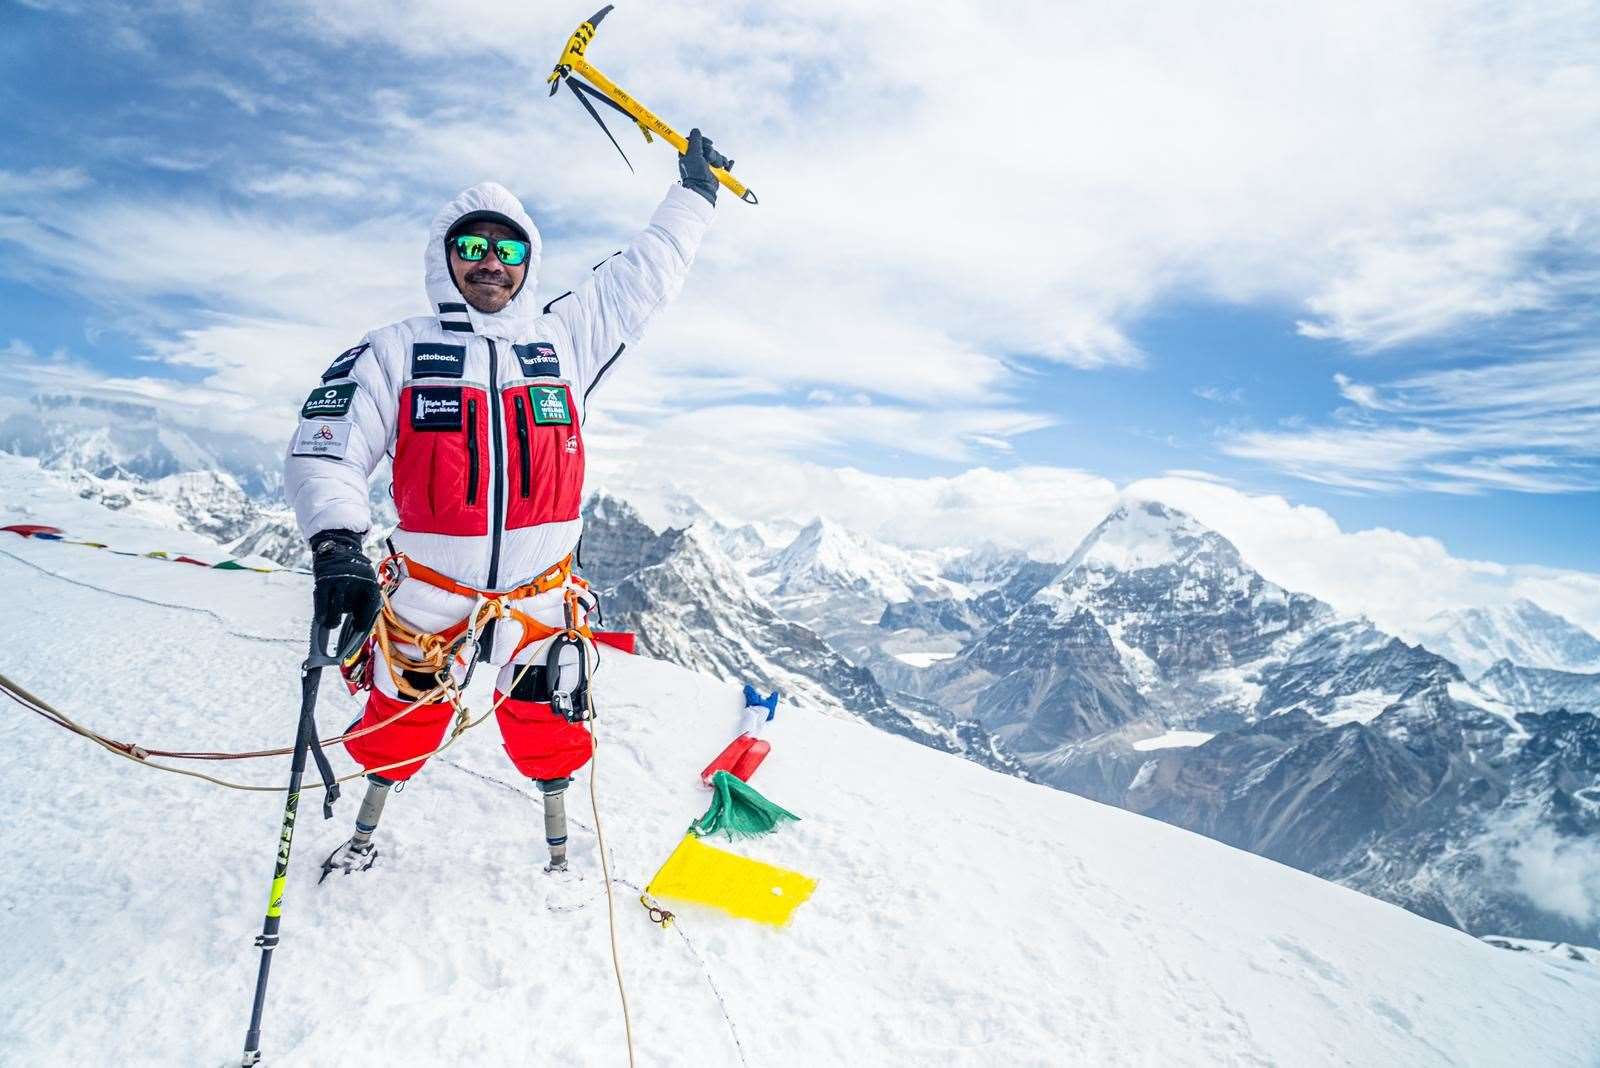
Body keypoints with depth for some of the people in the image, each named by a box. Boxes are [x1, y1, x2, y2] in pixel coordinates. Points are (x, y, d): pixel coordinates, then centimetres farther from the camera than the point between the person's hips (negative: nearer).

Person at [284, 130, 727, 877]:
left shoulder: (565, 338, 1)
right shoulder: (396, 352, -4)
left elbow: (644, 275, 11)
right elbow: (323, 451, -11)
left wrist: (694, 190, 19)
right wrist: (335, 544, -28)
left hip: (541, 599, 1)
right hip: (427, 598, 0)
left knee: (547, 741, 13)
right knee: (397, 731, 18)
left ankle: (560, 857, 37)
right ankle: (364, 837, 46)